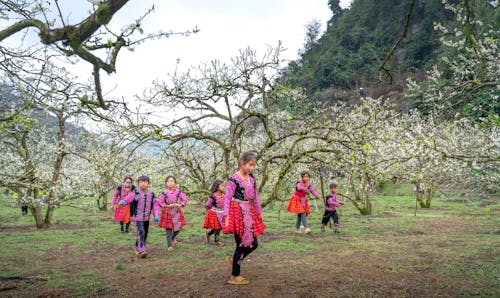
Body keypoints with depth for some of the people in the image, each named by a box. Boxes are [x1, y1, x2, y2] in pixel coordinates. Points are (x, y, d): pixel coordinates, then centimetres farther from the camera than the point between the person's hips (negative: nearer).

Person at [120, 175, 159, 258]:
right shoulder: (135, 193, -11)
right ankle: (141, 250, -21)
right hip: (137, 217, -5)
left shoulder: (151, 194, 0)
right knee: (141, 233, -19)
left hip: (146, 218, 5)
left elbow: (155, 205, 5)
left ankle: (137, 248, 34)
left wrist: (156, 216, -2)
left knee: (145, 234, 15)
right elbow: (127, 199, -19)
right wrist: (122, 201, -42)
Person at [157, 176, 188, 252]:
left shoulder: (178, 192, -3)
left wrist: (180, 205, -18)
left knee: (178, 227, 2)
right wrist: (167, 206, -21)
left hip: (176, 212, 2)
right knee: (168, 229, -1)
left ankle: (172, 238, 33)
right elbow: (159, 202, -10)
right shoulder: (164, 193, -8)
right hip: (167, 212, -2)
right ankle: (170, 245, 6)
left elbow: (185, 199, -1)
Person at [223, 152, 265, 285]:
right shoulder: (233, 179, -14)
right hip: (238, 214, -8)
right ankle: (234, 277, 14)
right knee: (242, 245, -1)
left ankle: (233, 260, 31)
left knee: (253, 244, 9)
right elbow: (227, 199, -14)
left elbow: (256, 197, 16)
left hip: (249, 214, 8)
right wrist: (227, 217, -17)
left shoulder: (251, 179, 8)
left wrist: (259, 213, 19)